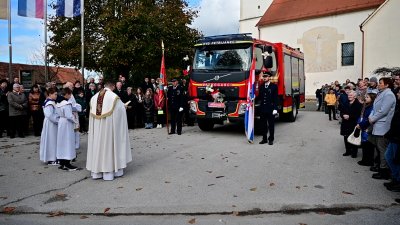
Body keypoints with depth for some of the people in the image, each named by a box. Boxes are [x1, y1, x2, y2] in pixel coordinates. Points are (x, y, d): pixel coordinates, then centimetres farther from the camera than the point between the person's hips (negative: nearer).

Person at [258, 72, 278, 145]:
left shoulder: (274, 86, -2)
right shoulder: (261, 86, 12)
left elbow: (275, 98, -6)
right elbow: (260, 96, 12)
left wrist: (275, 108, -13)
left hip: (270, 109, -4)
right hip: (262, 108, 4)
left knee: (271, 125, 5)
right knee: (263, 125, 9)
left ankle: (271, 139, 14)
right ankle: (264, 139, 19)